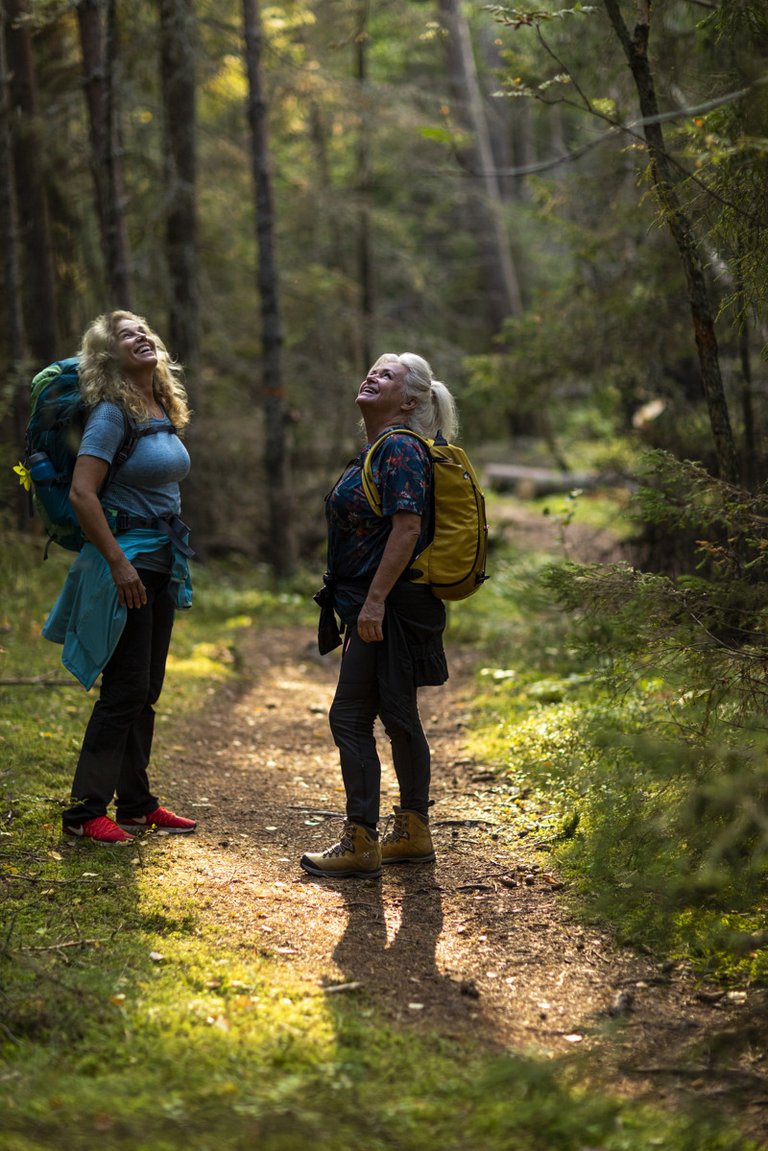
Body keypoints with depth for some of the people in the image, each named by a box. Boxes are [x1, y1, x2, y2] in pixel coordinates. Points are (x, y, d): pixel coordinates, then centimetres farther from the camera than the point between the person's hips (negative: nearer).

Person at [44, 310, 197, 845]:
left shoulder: (164, 411, 12)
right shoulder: (112, 414, -13)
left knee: (146, 689, 12)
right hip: (126, 559, -8)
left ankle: (136, 803, 21)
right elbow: (82, 493, -20)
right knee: (126, 689, -7)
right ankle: (86, 812, 0)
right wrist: (118, 563, -22)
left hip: (162, 561, 8)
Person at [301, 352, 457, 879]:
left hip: (389, 607, -10)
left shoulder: (400, 449, -14)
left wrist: (375, 600, -25)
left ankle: (360, 844, -4)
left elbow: (407, 529, -22)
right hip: (388, 608, 10)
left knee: (350, 717, -8)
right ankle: (413, 833, 22)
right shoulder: (380, 449, 17)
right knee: (398, 716, 14)